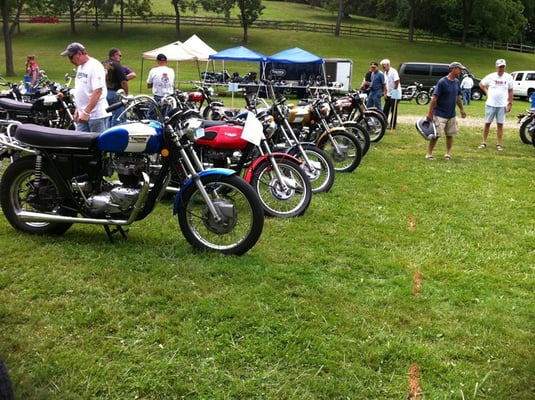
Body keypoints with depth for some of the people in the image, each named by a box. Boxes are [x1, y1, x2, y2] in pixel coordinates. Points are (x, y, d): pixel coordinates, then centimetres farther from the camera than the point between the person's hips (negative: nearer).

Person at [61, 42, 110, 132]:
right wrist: (77, 109, 18)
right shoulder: (80, 67, 17)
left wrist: (86, 112, -22)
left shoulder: (95, 66, -14)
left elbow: (97, 92, -21)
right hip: (83, 115, 9)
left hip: (97, 115, -9)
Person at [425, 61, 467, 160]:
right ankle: (429, 153, 5)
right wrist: (430, 113, -16)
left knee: (450, 134, 10)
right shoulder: (442, 82, -14)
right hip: (440, 114, -7)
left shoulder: (457, 82, 7)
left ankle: (448, 153, 21)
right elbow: (434, 98, -15)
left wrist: (462, 109, 21)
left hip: (452, 114, 7)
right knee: (436, 134, -5)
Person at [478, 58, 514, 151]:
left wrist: (510, 103, 1)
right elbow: (481, 84, 13)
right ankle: (484, 142, 11)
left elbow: (510, 91, 4)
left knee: (500, 124, 3)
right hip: (491, 104, 0)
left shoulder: (508, 77, 0)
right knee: (487, 123, 4)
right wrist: (487, 92, 4)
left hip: (502, 105, 0)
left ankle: (499, 144, 9)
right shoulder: (491, 76, -2)